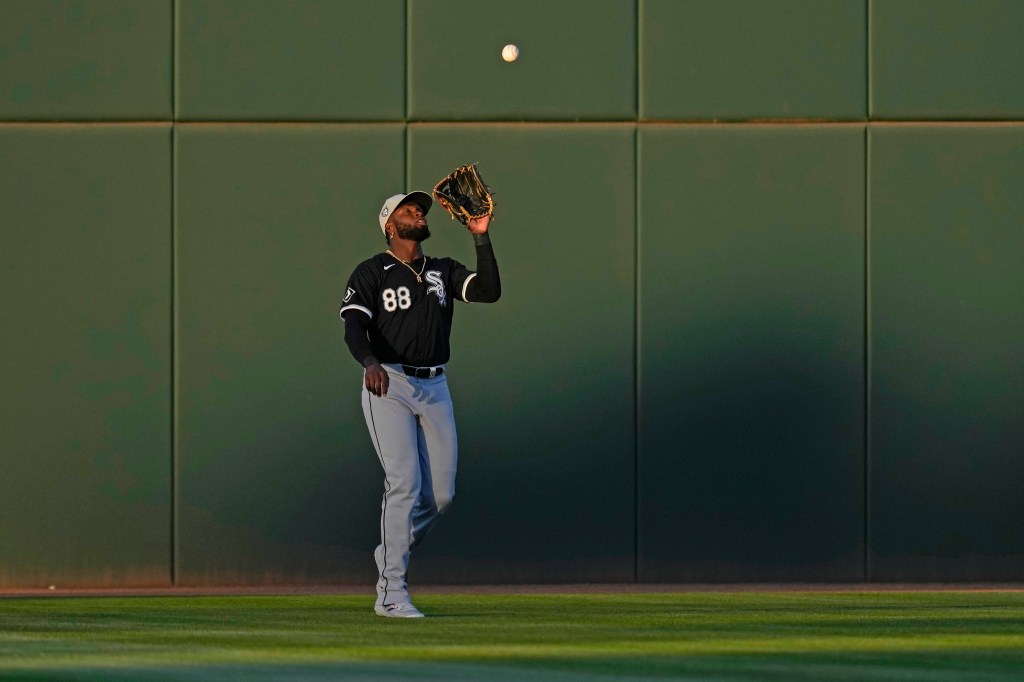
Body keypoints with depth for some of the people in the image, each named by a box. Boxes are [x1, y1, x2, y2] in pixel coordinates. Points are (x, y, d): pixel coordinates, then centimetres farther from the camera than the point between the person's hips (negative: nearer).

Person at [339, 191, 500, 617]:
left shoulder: (444, 272, 13)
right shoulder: (371, 273, 0)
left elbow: (489, 291, -3)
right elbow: (354, 327, -14)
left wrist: (481, 238, -9)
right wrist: (370, 363, -34)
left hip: (435, 389, 5)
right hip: (388, 386, -5)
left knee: (441, 492, 2)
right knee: (405, 484, -15)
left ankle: (391, 555, 27)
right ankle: (391, 594, -13)